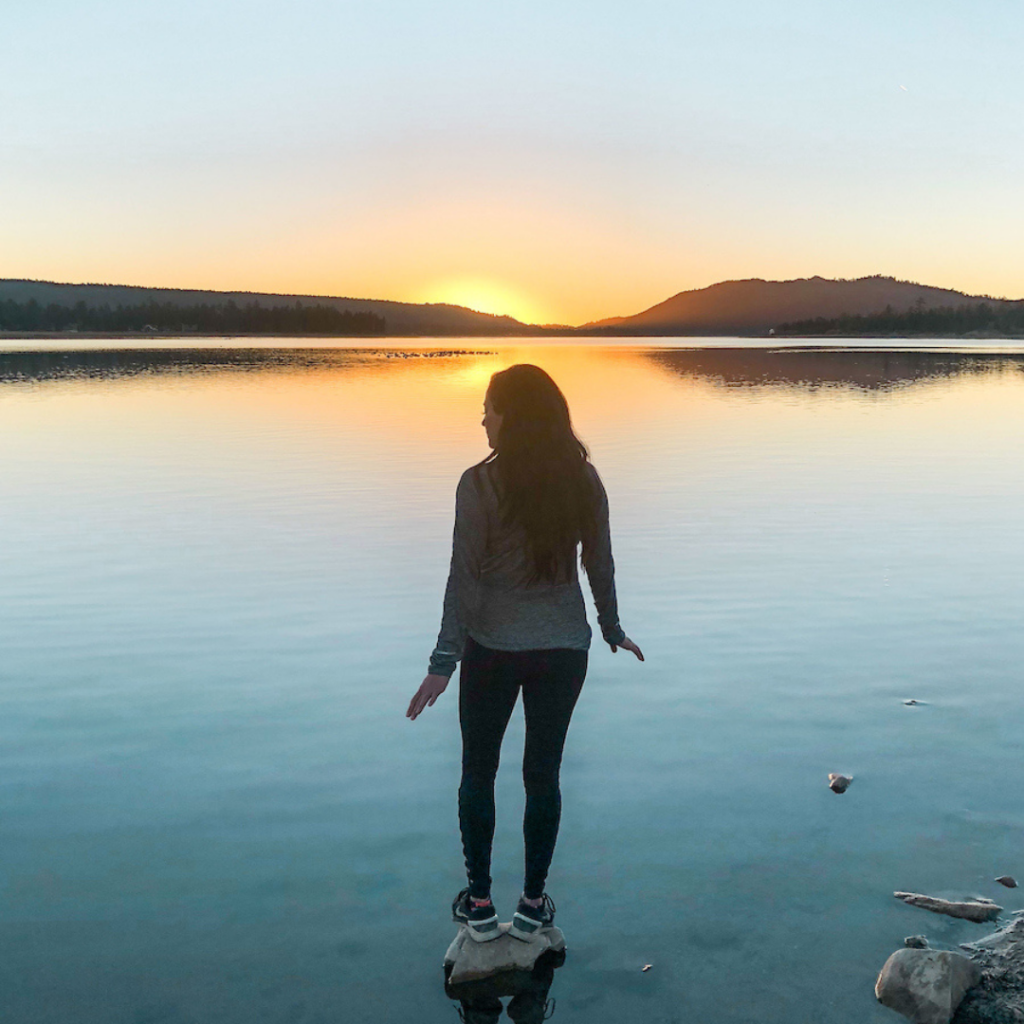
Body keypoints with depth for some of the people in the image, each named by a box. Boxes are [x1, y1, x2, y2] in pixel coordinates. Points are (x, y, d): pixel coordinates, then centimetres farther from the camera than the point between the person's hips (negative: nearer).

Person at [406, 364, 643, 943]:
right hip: (564, 648, 3)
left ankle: (480, 902, 23)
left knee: (479, 771, 15)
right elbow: (601, 565, 5)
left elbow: (465, 577, -14)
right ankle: (534, 903, 25)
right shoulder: (583, 479, -2)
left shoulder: (480, 484, -14)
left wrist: (444, 661, -10)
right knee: (544, 773, 14)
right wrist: (612, 629, 19)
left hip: (492, 648, -3)